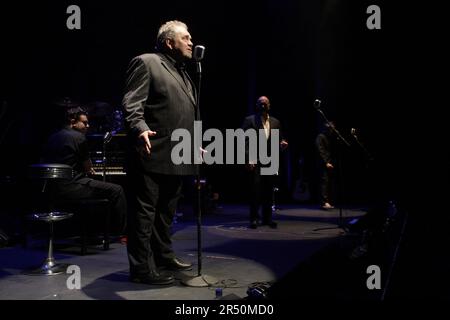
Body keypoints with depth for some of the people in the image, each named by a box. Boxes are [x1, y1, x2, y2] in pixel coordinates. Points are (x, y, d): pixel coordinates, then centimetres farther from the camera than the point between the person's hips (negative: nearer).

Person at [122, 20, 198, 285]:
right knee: (145, 211, -4)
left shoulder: (183, 73, 23)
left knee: (167, 211, 18)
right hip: (153, 154, -9)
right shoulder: (146, 63, -4)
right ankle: (142, 268, 2)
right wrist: (140, 129, -32)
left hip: (177, 156, 9)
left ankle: (163, 256, 30)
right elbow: (132, 103, -15)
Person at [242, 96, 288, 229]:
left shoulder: (275, 122, 15)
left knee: (268, 190, 6)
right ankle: (254, 218, 0)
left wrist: (281, 144, -6)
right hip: (255, 161, -4)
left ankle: (267, 218, 15)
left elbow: (278, 140, 18)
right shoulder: (249, 120, 1)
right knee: (255, 189, -8)